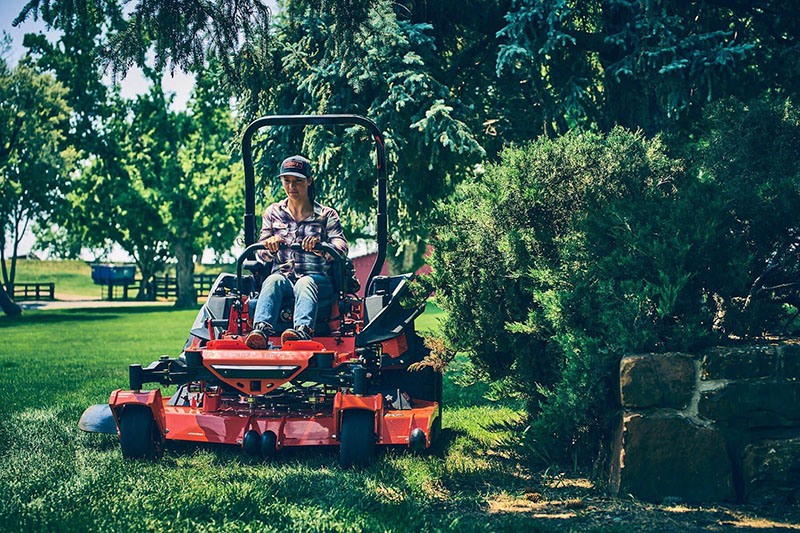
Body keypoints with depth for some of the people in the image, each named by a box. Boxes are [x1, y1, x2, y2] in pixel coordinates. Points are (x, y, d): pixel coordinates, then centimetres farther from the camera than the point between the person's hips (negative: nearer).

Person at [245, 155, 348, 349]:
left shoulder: (326, 215, 12)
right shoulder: (273, 212, 19)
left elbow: (341, 249, -4)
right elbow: (263, 256, 10)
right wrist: (270, 245, -15)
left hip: (316, 277, -2)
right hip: (283, 275, 2)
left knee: (305, 283, -37)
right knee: (273, 280, -34)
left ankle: (303, 329, -64)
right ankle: (261, 328, -58)